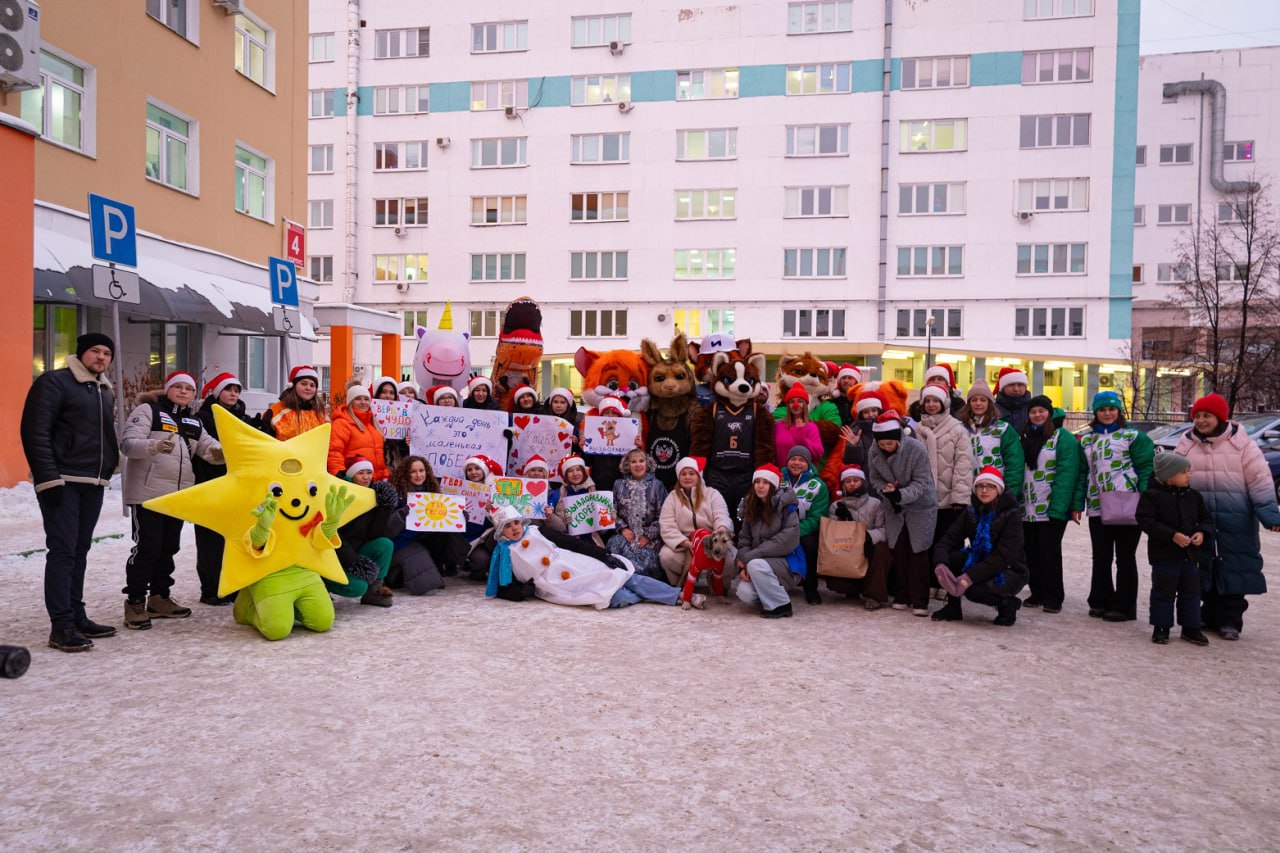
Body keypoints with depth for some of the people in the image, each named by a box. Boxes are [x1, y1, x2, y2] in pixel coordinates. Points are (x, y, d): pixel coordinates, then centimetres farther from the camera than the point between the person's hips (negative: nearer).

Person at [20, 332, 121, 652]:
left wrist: (110, 465, 14)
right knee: (62, 551, -8)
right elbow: (35, 431, -13)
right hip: (62, 482, -7)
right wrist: (48, 477, -19)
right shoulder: (54, 383, -6)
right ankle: (61, 627, -5)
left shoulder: (105, 392, 17)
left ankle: (77, 616, 19)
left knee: (80, 551, 12)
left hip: (93, 484, 8)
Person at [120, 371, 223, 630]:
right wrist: (155, 446, -34)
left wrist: (220, 452, -19)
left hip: (179, 494, 7)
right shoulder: (148, 410, -3)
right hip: (148, 493, -7)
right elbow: (128, 443, -14)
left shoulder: (193, 422, 17)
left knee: (168, 548, 12)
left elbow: (208, 446, 6)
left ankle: (159, 598, 22)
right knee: (147, 547, -8)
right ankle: (135, 603, 0)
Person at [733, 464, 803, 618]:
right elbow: (744, 540, 4)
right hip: (762, 561, 5)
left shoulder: (786, 507, -8)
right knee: (744, 592, -23)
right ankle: (772, 593, 9)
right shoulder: (750, 508, 9)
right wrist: (743, 565, -16)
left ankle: (781, 605, -12)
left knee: (756, 565, -33)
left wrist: (750, 557, -21)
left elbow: (788, 540, -19)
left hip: (787, 563, -5)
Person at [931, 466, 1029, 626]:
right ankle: (952, 607, -3)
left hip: (1010, 571, -5)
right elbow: (948, 540, -11)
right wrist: (940, 565, -33)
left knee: (974, 589, -32)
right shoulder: (971, 512, -1)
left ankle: (1007, 603, -1)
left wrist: (970, 576, -37)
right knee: (948, 558, -20)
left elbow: (1003, 556, -27)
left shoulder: (1011, 515, -17)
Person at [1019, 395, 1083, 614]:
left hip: (1052, 508, -5)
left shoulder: (1063, 438, -4)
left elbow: (1067, 473, -12)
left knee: (1050, 551, -3)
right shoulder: (1024, 437, 14)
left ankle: (1053, 597, 7)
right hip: (1027, 508, 6)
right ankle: (1037, 593, 20)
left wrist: (1067, 505, -19)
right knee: (1031, 551, 9)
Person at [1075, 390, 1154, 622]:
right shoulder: (1086, 440, 14)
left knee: (1125, 557, 3)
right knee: (1100, 557, 11)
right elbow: (1083, 473, 14)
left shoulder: (1133, 436, 0)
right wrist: (1077, 504, 7)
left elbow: (1146, 469, -5)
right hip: (1097, 507, 4)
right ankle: (1100, 601, 21)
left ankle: (1124, 606, 10)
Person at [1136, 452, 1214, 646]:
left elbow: (1206, 519, 14)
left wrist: (1202, 533, -8)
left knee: (1191, 592, 11)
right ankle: (1161, 627, 13)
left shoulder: (1193, 496, 7)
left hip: (1190, 554, 6)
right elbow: (1145, 520, -18)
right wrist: (1172, 535, -23)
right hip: (1164, 554, -5)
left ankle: (1191, 628, 22)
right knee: (1164, 592, 2)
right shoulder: (1152, 495, -11)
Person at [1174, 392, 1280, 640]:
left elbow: (1259, 478, -5)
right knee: (1204, 568, 9)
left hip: (1235, 520, -3)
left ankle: (1231, 619, 10)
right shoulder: (1187, 445, 5)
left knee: (1234, 569, 1)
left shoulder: (1240, 442, -3)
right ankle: (1211, 616, 21)